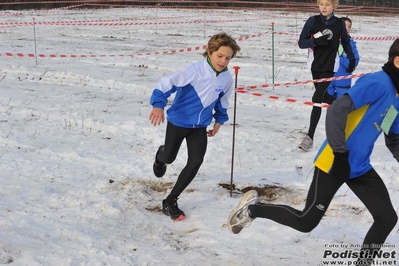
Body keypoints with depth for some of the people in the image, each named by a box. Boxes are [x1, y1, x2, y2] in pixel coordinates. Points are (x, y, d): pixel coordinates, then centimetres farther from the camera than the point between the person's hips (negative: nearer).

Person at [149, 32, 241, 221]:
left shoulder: (227, 78, -9)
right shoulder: (195, 70, -27)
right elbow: (167, 83, -28)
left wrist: (219, 120, 12)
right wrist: (158, 105, -41)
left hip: (200, 126, 4)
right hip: (178, 121, -4)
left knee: (195, 162, -9)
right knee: (169, 158, 13)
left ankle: (170, 202, 3)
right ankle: (160, 156, 56)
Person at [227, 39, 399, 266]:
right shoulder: (378, 82, -17)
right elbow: (336, 110, -26)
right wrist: (340, 153, -22)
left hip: (360, 167, 9)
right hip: (335, 163, -8)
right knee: (306, 222, 0)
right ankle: (253, 208, 18)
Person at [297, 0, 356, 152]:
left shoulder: (339, 23, -2)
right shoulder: (312, 21, -4)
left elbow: (346, 42, 14)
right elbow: (301, 43, -5)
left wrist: (351, 59, 13)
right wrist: (315, 40, -22)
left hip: (330, 67, -2)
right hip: (315, 65, 3)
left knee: (317, 99, -14)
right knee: (326, 98, 14)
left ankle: (310, 136, -14)